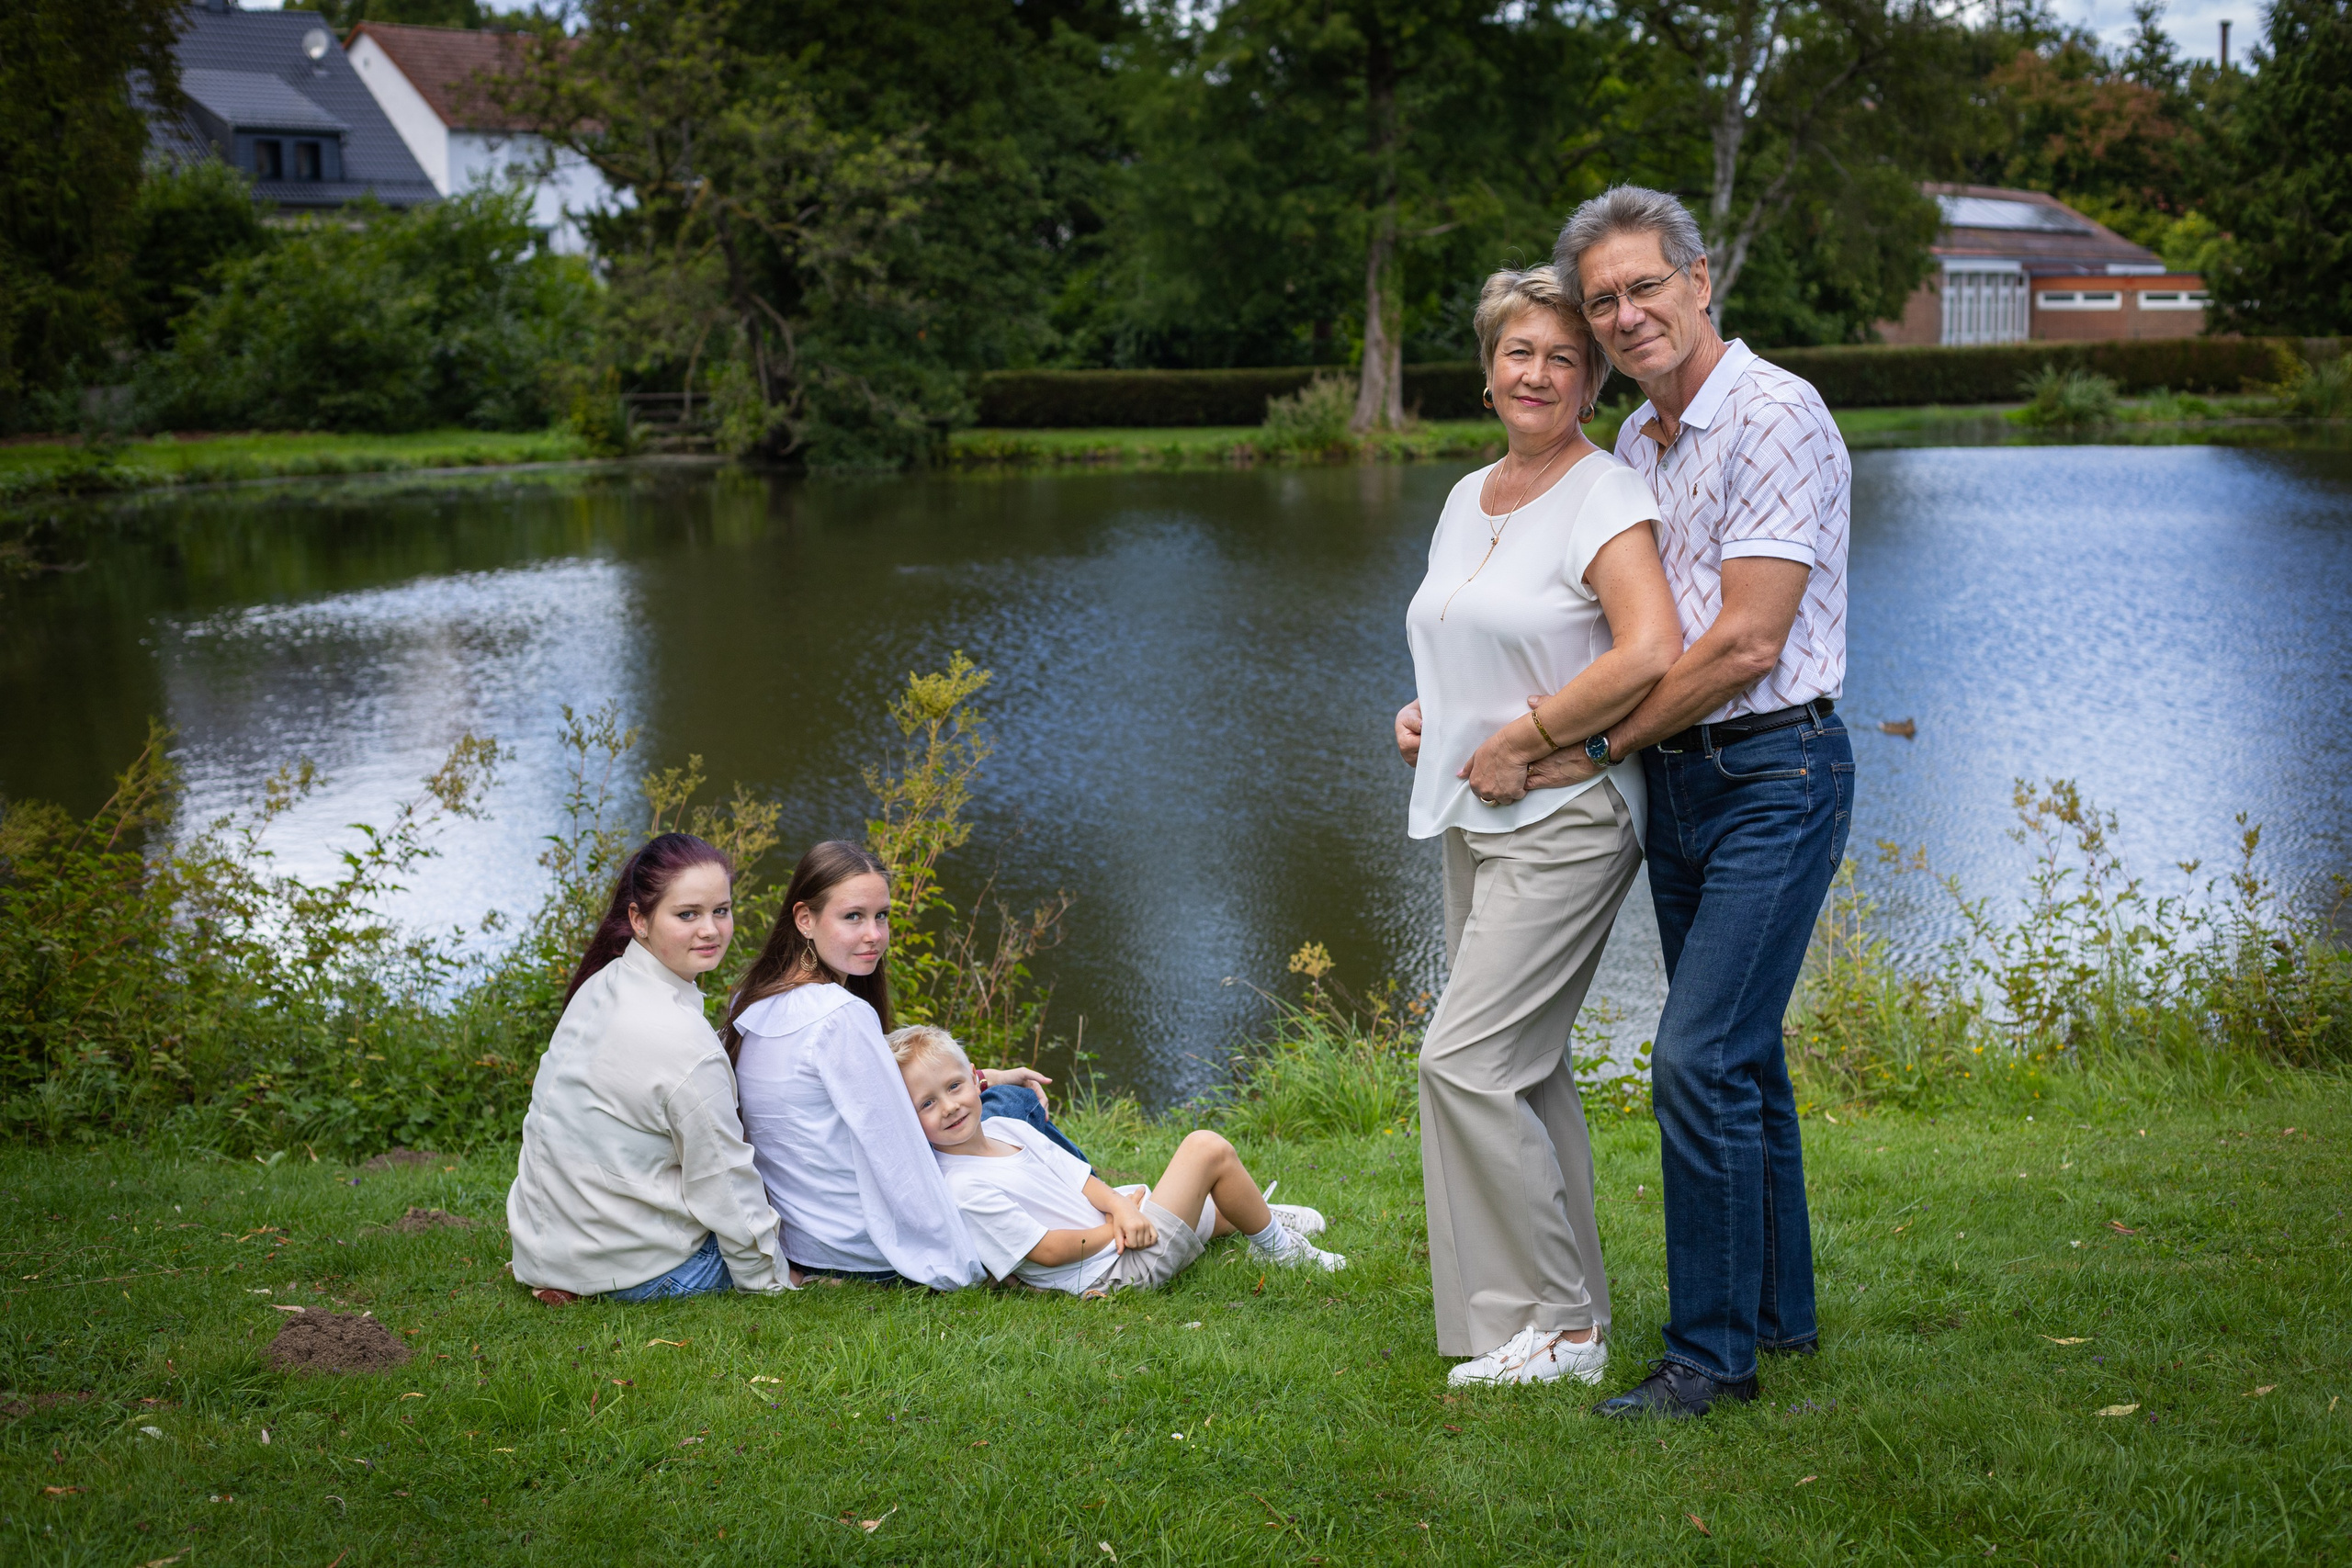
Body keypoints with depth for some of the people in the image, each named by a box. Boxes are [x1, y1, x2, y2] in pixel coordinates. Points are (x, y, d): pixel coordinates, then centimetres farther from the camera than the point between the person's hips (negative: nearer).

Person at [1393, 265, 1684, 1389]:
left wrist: (1523, 741, -19)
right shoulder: (1468, 499, 14)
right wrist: (1423, 717, 8)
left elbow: (1650, 652, -26)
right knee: (1524, 1067, 12)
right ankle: (1573, 1303, 21)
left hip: (1565, 820, -9)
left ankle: (1556, 1326, -3)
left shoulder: (1605, 497, -11)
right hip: (1476, 823, 9)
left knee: (1465, 1061, -13)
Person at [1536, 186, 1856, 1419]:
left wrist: (1601, 744, -11)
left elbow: (1746, 642, -19)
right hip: (1678, 780, 9)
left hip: (1774, 775, -9)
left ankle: (1711, 1352, -3)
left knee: (1699, 1057, -12)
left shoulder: (1773, 417, -14)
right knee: (1736, 1054, 15)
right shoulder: (1635, 443, 13)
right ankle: (1780, 1311, 26)